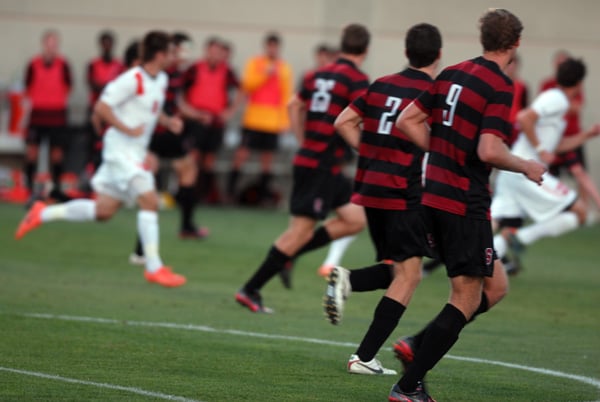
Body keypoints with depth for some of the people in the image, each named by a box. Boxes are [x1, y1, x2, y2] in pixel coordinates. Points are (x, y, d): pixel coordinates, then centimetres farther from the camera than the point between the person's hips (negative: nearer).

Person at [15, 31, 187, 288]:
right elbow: (101, 107, -19)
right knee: (149, 201, -17)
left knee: (103, 211, 11)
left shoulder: (161, 80, 10)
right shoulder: (133, 79, -18)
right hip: (121, 149, -9)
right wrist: (127, 129, -22)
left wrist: (168, 121, 8)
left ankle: (42, 214, 25)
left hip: (135, 153, 9)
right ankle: (154, 268, -15)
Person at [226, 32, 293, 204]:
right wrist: (265, 75, -16)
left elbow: (286, 96, 9)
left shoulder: (284, 69, 8)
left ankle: (263, 191, 7)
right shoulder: (254, 63, 4)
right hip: (253, 117, -2)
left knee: (268, 156, 2)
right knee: (243, 151, -7)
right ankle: (231, 185, 2)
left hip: (273, 120, 2)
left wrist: (284, 119, 3)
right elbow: (247, 85, -5)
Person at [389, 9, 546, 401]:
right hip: (466, 204, -8)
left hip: (434, 195, 8)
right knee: (466, 300, -1)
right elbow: (489, 150, -23)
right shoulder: (500, 87, -14)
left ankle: (419, 349, 9)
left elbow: (408, 121, 13)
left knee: (493, 286, 17)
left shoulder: (452, 74, 8)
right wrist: (526, 167, -6)